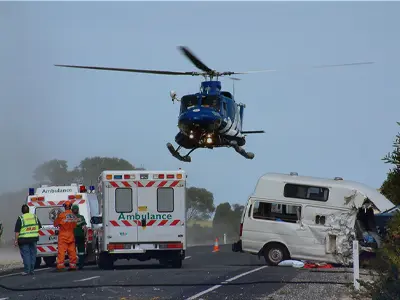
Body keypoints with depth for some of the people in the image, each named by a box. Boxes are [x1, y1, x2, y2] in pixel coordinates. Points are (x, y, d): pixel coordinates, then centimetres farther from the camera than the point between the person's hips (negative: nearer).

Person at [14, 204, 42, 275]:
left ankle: (27, 270, -7)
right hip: (34, 239, 4)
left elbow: (17, 231, -11)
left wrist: (16, 240, -7)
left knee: (25, 254, -2)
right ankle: (32, 270, 12)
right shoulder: (35, 217, 7)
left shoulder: (20, 218, -8)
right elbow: (39, 227, 16)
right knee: (33, 253, 11)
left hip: (24, 239, -4)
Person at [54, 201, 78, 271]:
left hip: (63, 235, -5)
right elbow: (75, 225, 12)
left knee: (61, 250, -5)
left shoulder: (62, 215, -11)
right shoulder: (74, 216, 4)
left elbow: (55, 224, -3)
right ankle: (73, 265, 9)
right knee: (72, 250, 8)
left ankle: (60, 265, -11)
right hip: (71, 235, 5)